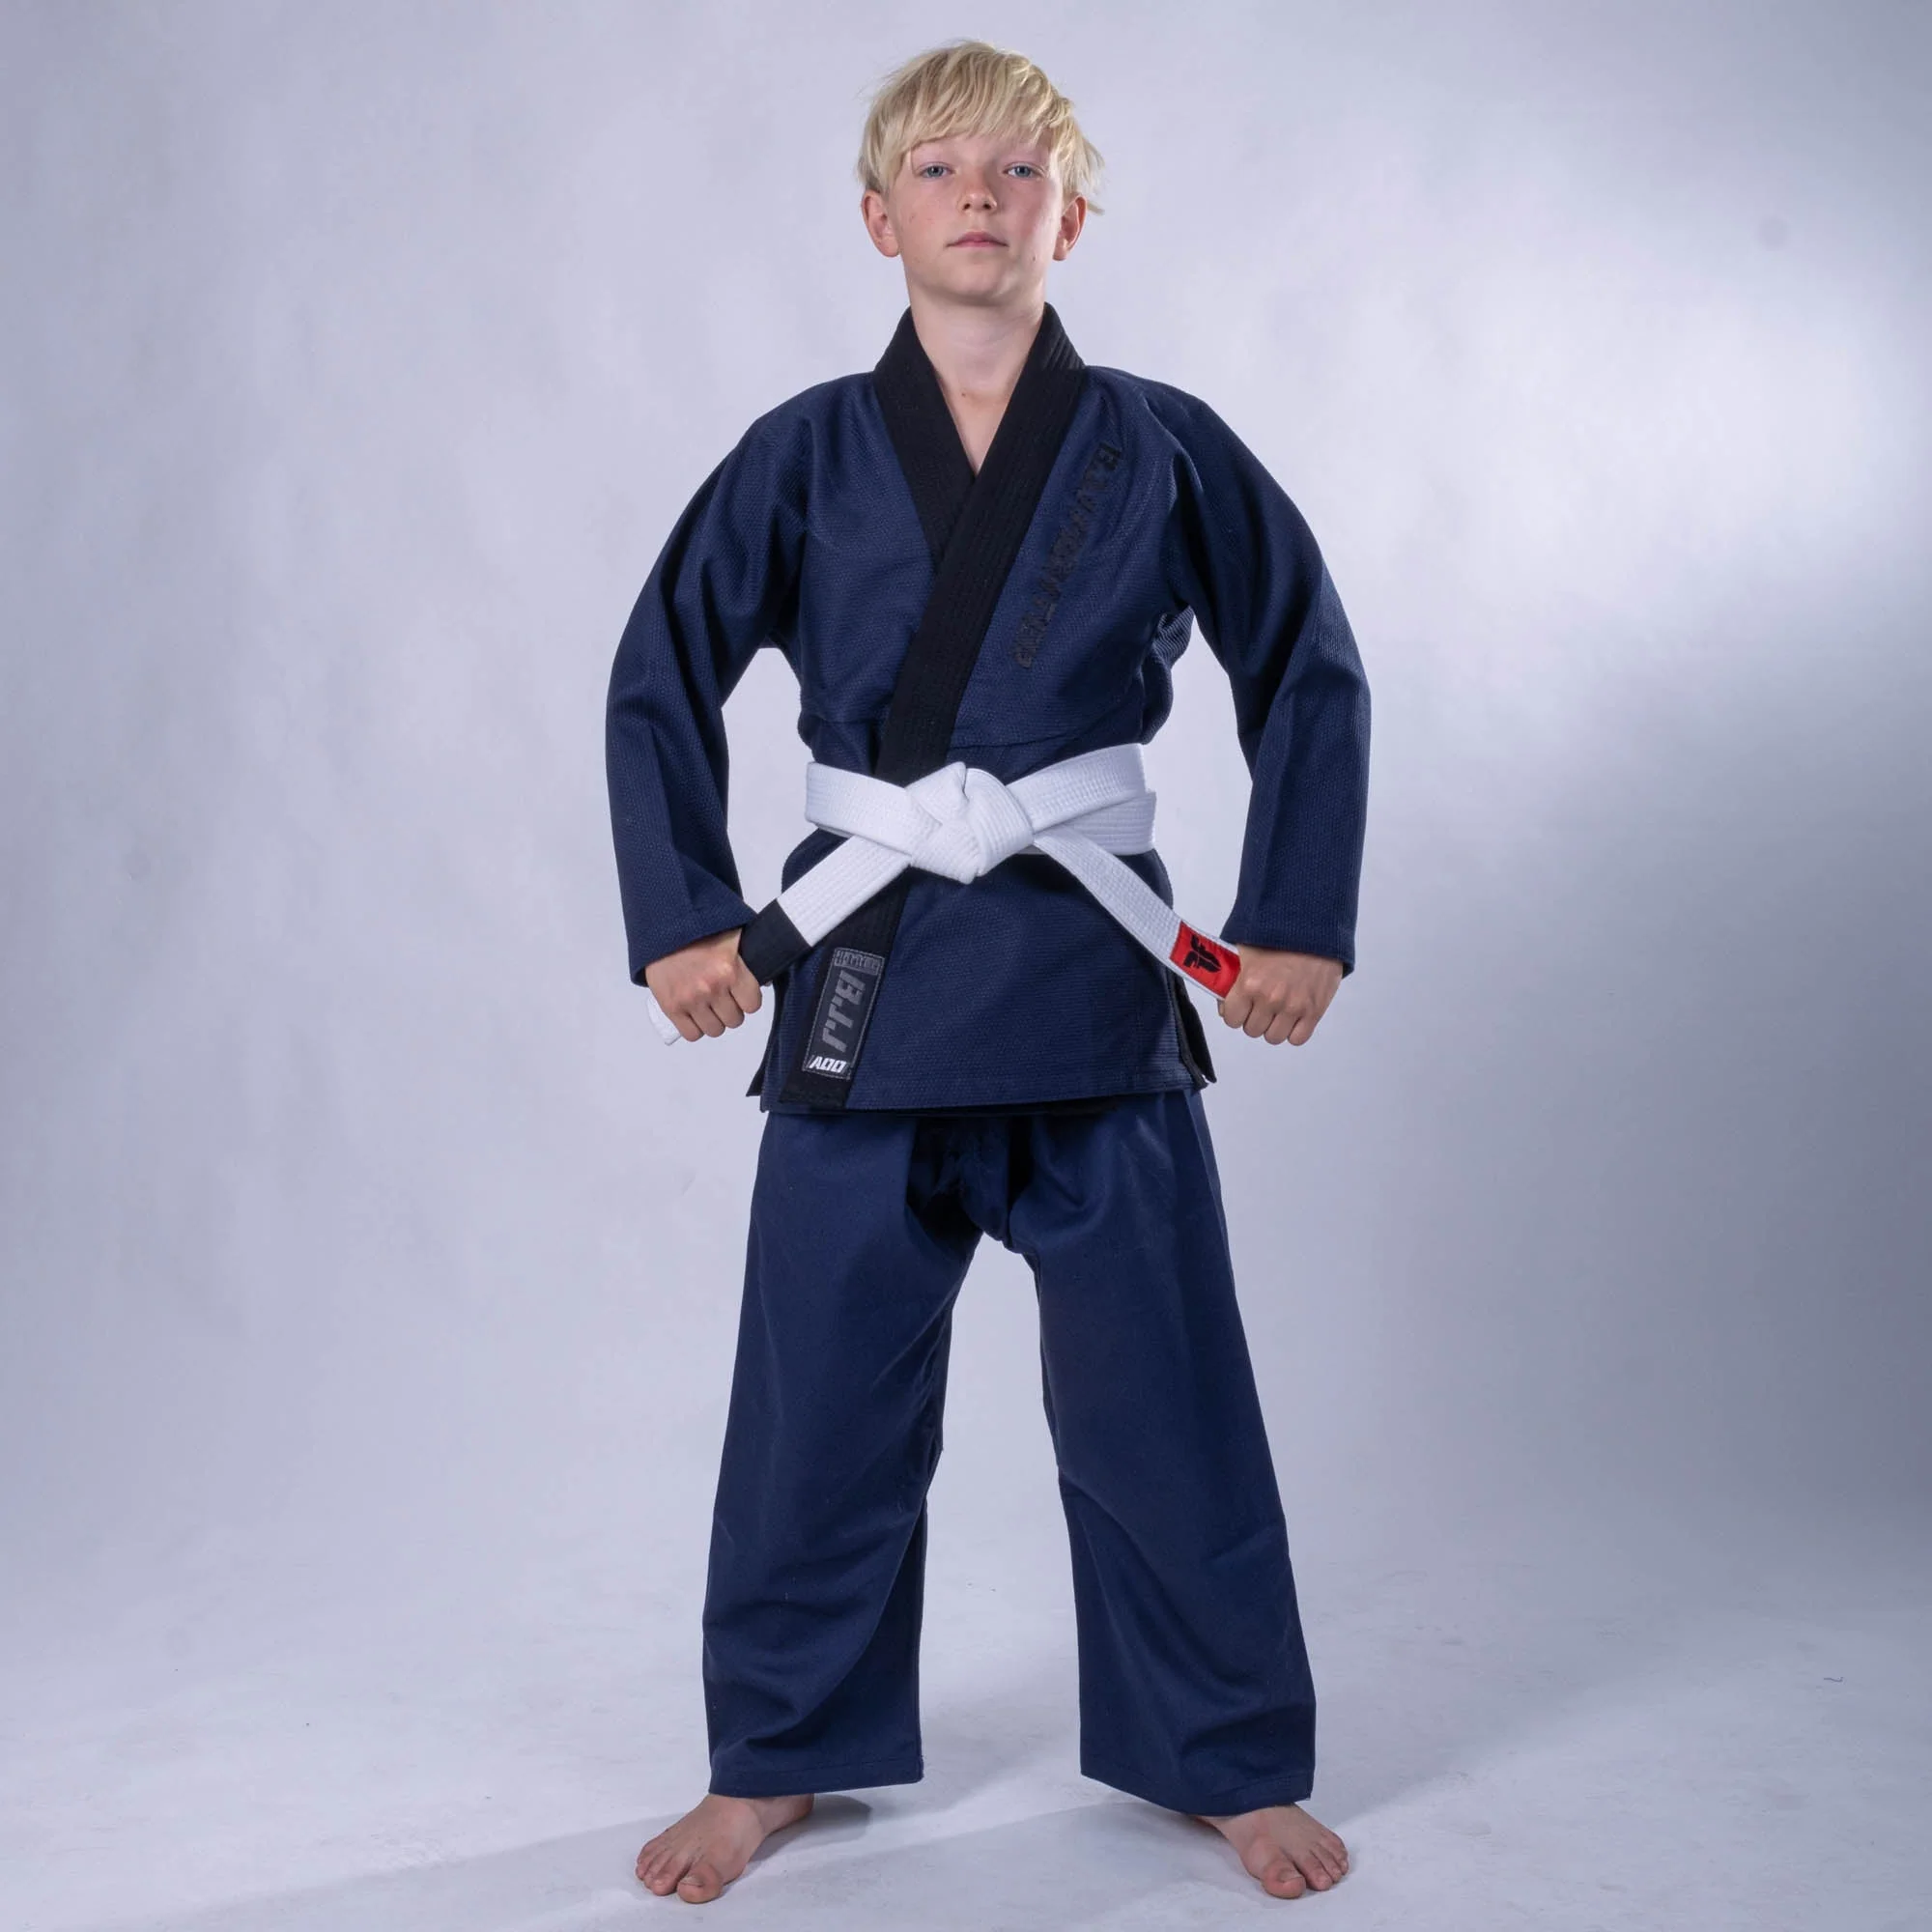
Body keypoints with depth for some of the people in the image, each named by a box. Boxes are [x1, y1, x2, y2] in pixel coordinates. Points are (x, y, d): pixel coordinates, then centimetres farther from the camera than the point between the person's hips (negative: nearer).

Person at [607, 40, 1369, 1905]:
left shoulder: (1159, 449, 1)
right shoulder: (807, 455, 2)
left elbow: (1310, 673, 7)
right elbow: (660, 677, 8)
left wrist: (1298, 918, 2)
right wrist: (682, 918, 2)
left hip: (1094, 978, 0)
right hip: (864, 979, 1)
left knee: (1160, 1396, 8)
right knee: (820, 1395, 9)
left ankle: (1232, 1763, 28)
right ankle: (774, 1760, 29)